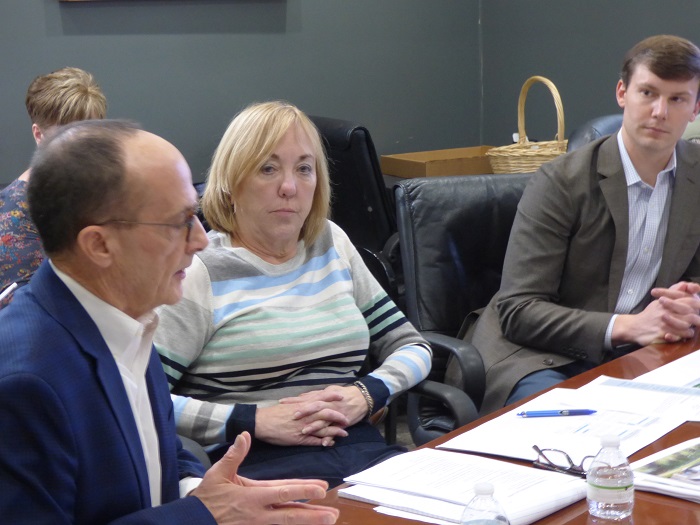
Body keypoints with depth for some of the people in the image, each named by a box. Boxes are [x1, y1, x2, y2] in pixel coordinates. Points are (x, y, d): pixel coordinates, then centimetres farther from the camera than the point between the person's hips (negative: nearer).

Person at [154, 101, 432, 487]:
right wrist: (255, 421, -15)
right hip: (257, 466, -6)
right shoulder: (201, 272, 0)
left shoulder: (332, 245, 19)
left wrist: (366, 395, 1)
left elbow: (411, 347, 22)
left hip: (363, 450, 6)